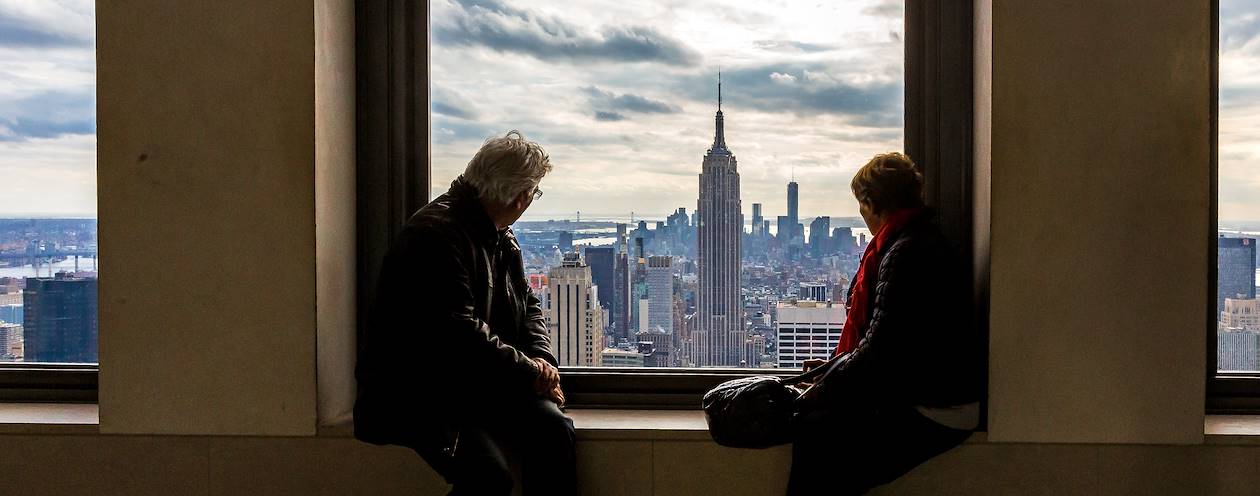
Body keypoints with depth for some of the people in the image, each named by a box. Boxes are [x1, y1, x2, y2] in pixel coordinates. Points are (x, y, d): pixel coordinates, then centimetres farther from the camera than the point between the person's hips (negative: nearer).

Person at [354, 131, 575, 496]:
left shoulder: (501, 239, 15)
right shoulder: (437, 233, -17)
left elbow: (528, 307, 21)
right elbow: (459, 332, -24)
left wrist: (543, 361, 1)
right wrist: (529, 371, -15)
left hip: (479, 383, 8)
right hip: (414, 392, -8)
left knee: (552, 428, -19)